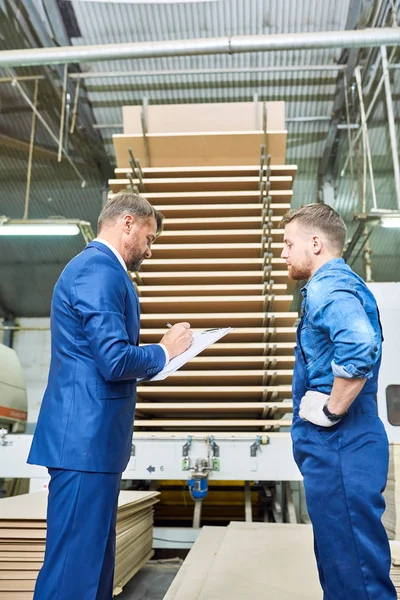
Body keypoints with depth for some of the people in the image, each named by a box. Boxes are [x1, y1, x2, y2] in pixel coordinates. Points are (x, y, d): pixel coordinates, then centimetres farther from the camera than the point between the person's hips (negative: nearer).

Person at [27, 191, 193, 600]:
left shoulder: (97, 266, 17)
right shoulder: (99, 268, -15)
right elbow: (115, 360, -23)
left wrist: (157, 355, 11)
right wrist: (164, 351, -6)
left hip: (89, 434, 10)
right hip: (85, 435, -10)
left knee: (93, 558, 17)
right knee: (74, 563, 0)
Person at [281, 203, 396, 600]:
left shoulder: (327, 286, -16)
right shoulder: (337, 283, 15)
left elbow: (359, 347, -35)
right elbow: (359, 343, 24)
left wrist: (331, 412, -23)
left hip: (337, 446, -10)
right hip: (335, 445, 10)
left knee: (353, 564, 2)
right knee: (339, 556, 21)